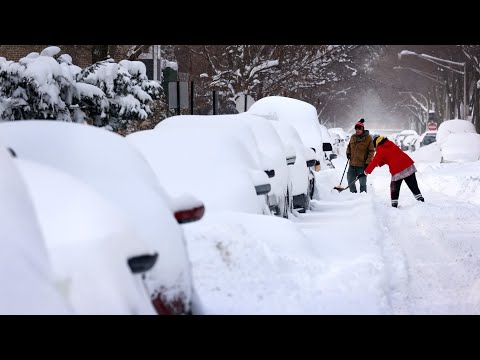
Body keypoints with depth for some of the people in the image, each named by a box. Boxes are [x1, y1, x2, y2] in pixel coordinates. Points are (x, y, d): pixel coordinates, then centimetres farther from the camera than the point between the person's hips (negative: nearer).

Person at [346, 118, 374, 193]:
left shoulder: (368, 138, -6)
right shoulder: (353, 137, 9)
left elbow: (371, 151, -7)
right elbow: (349, 146, 26)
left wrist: (368, 162, -14)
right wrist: (348, 153, 5)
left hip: (362, 165, -5)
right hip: (352, 164, 6)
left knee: (362, 182, 0)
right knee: (350, 181, 10)